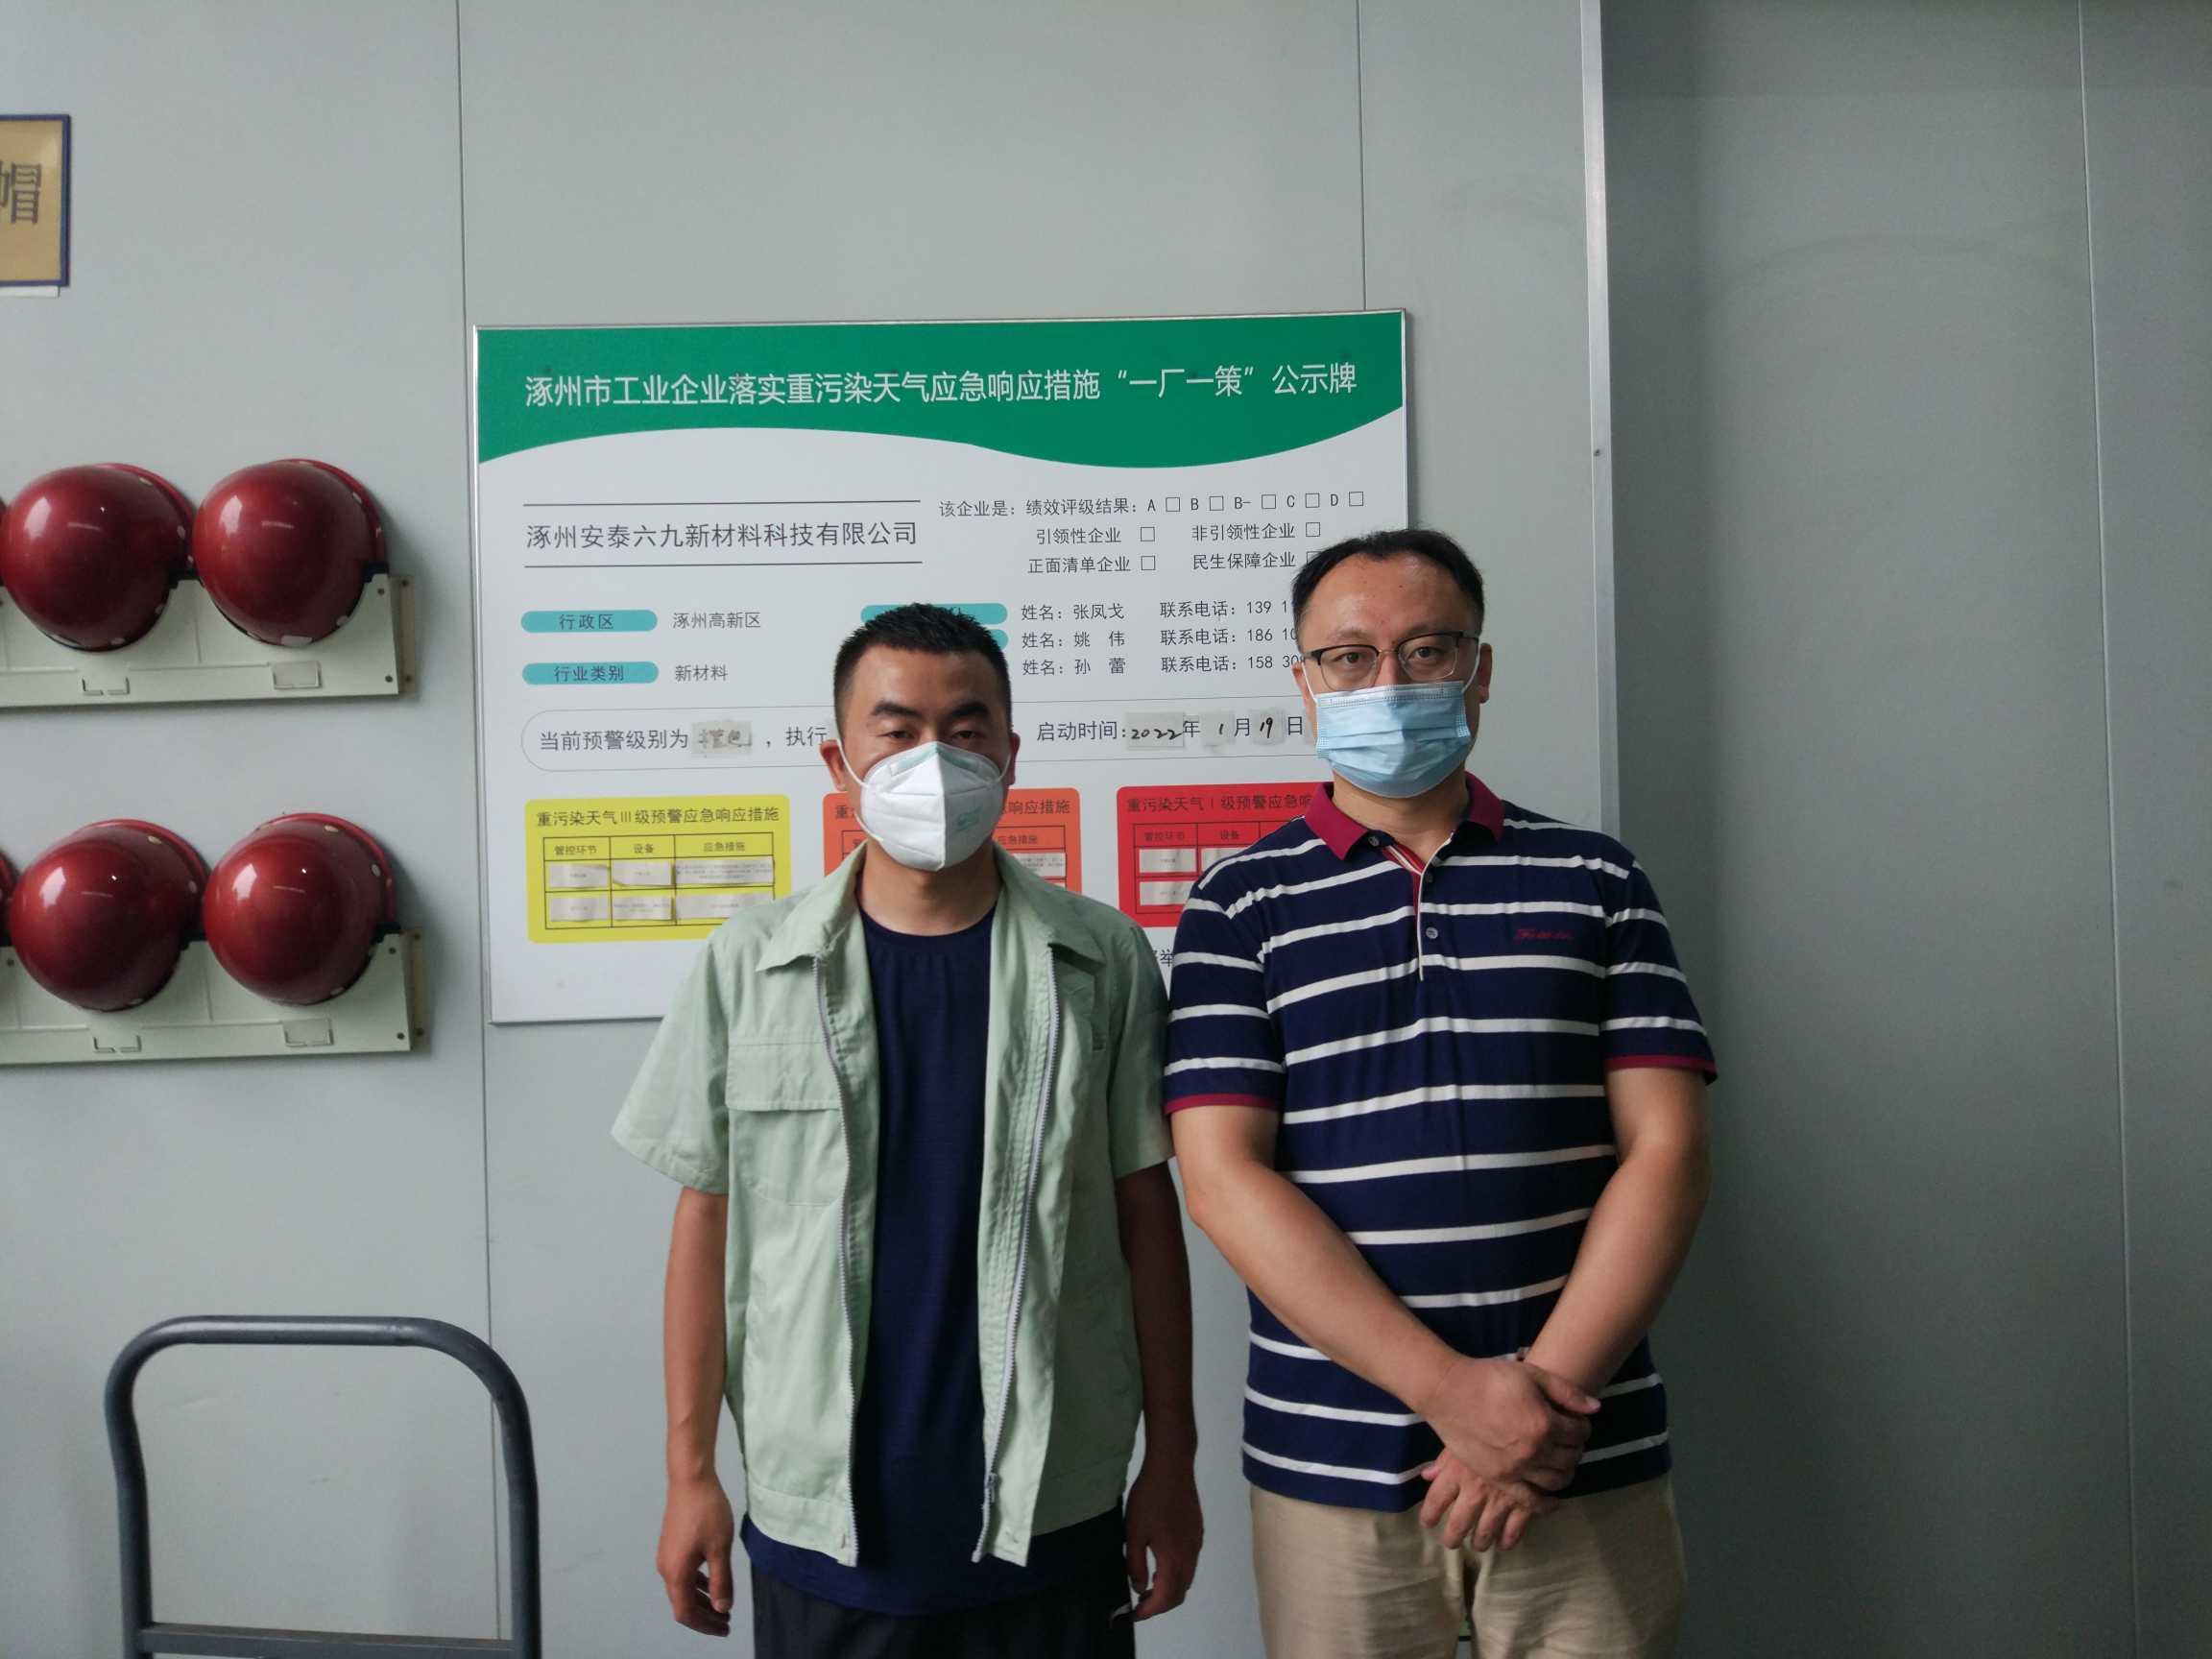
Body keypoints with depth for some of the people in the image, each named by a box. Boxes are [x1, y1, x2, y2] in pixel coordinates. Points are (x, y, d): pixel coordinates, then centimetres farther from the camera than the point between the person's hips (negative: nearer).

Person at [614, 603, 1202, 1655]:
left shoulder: (1102, 961, -3)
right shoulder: (751, 964, -2)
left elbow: (1146, 1213, 0)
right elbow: (707, 1215, 2)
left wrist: (1170, 1460, 1)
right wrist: (690, 1473, 2)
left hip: (1050, 1522, 0)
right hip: (820, 1525, 1)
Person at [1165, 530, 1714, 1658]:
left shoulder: (1596, 884, 5)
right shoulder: (1238, 904, 1)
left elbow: (1666, 1151, -1)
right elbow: (1223, 1178, -8)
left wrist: (1548, 1396, -11)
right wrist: (1448, 1389, -14)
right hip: (1330, 1471, -1)